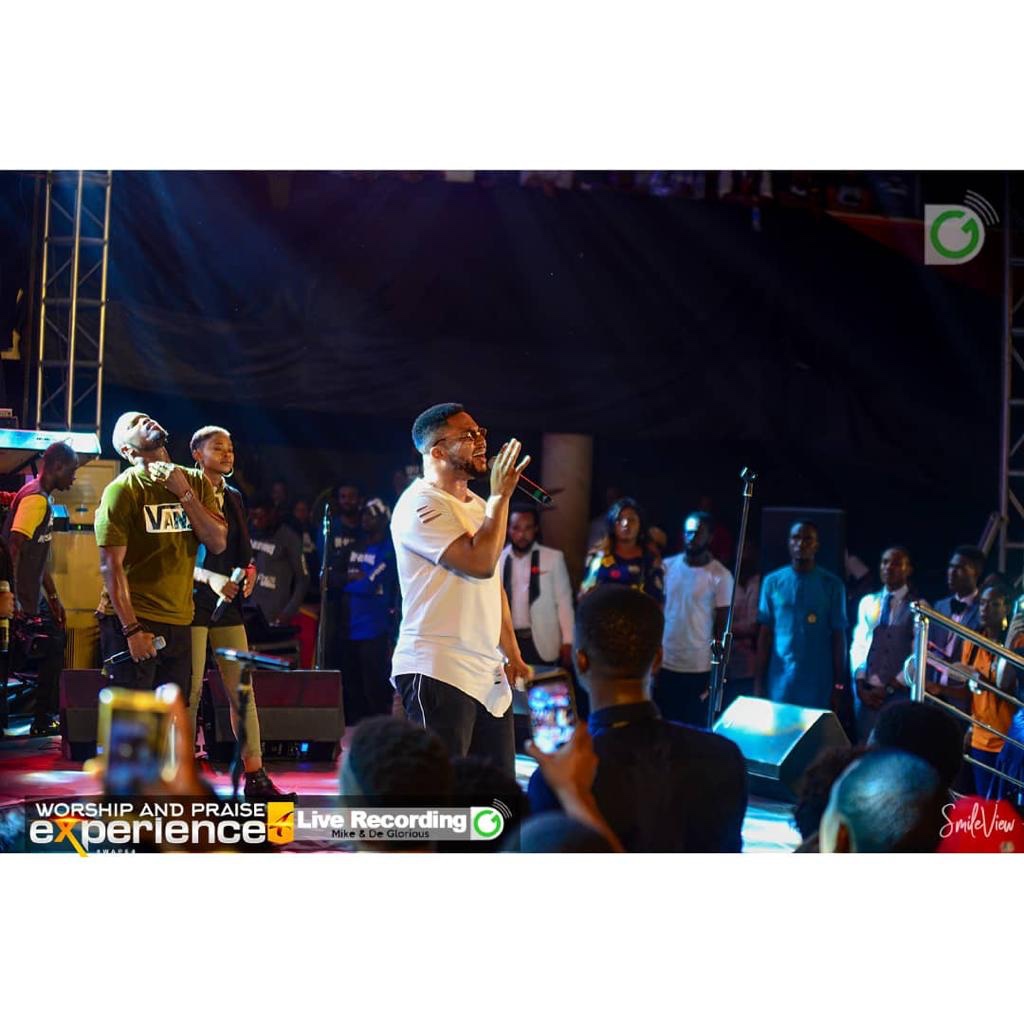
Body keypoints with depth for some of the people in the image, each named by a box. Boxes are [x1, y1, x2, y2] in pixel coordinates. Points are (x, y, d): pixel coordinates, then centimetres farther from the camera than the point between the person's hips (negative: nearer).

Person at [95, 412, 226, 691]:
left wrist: (184, 493, -8)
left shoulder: (196, 482, 11)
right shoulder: (122, 489, -6)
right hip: (132, 619, -5)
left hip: (180, 623, 5)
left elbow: (218, 543, 2)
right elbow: (111, 565, -11)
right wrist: (131, 629, -17)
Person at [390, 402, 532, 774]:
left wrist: (512, 654, 17)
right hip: (438, 673, -9)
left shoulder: (479, 507, 20)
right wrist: (501, 496, -13)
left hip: (488, 674, 9)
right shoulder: (421, 505, -10)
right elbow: (480, 562, -21)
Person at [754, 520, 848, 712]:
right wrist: (758, 682, 1)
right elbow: (765, 634, 6)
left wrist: (839, 685, -2)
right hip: (779, 684, 1)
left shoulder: (832, 585, 2)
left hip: (818, 686, -1)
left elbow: (838, 636, 2)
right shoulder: (772, 582, 5)